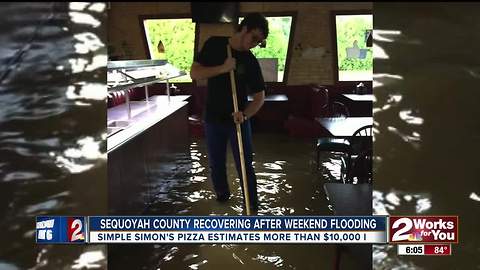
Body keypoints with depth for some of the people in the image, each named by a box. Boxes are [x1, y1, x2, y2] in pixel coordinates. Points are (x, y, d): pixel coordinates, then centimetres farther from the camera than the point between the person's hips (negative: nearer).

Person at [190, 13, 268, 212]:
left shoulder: (251, 62, -6)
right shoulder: (214, 45, -4)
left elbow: (259, 96, -7)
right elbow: (194, 73, -10)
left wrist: (244, 114, -26)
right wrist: (223, 68, -23)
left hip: (238, 120, -1)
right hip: (213, 119, 1)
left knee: (245, 167, 0)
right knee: (216, 166, 13)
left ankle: (252, 210, 10)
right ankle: (222, 198, 35)